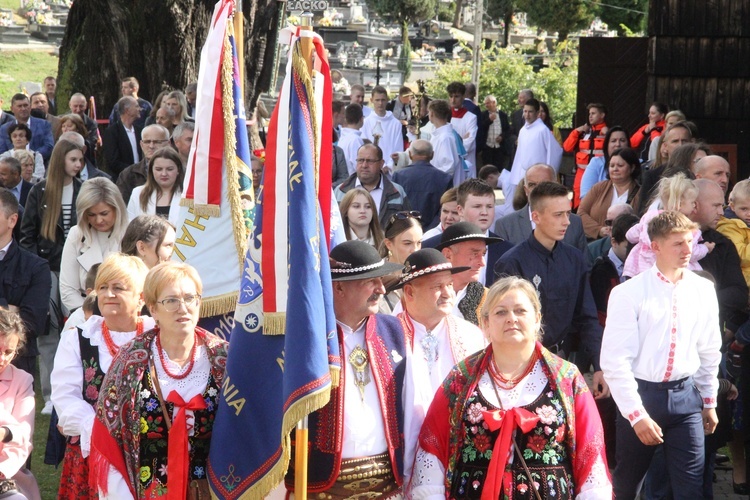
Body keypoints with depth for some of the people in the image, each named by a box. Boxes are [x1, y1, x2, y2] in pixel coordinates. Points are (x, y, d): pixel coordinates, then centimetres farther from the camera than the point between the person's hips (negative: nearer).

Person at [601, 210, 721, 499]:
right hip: (641, 393, -2)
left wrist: (709, 401, 16)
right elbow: (615, 361, -13)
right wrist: (637, 414, -16)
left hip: (685, 394, 3)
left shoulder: (703, 290, 1)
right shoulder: (628, 294, -12)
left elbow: (709, 351, 11)